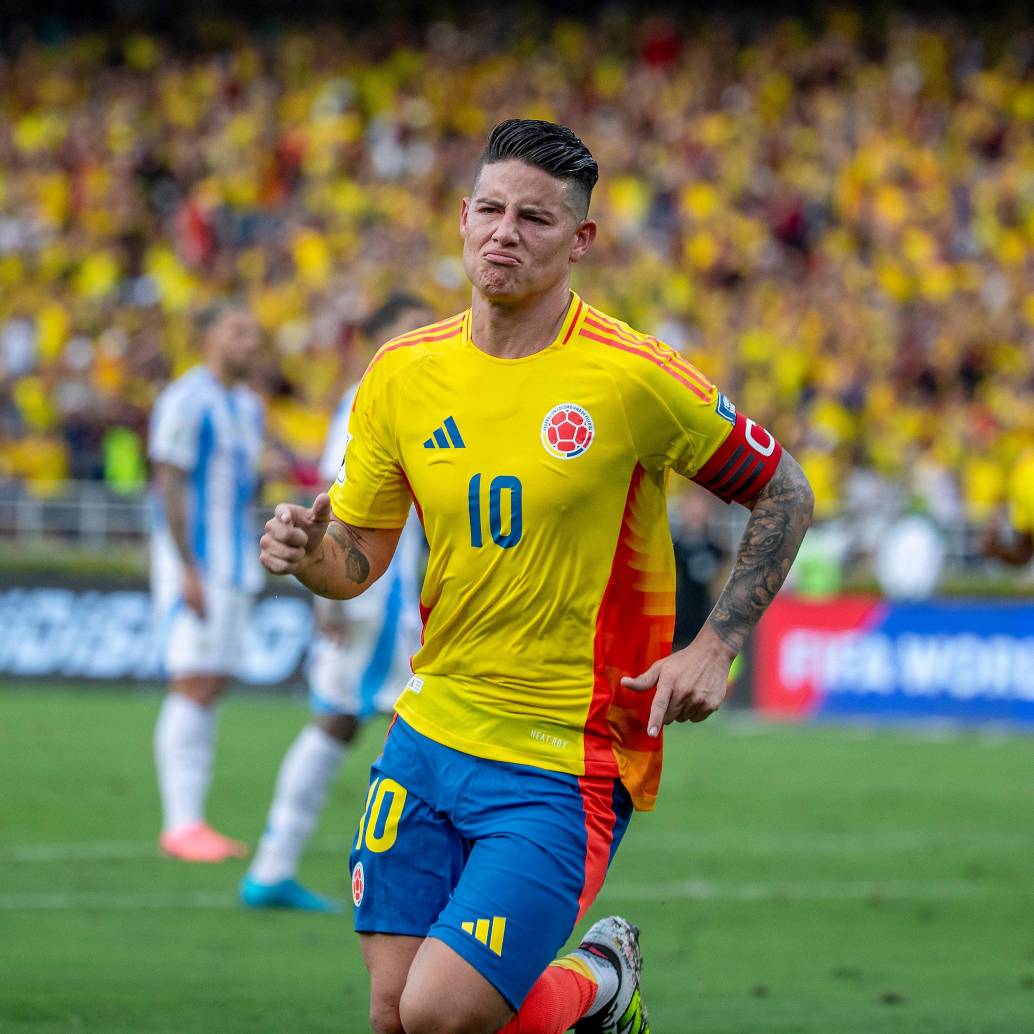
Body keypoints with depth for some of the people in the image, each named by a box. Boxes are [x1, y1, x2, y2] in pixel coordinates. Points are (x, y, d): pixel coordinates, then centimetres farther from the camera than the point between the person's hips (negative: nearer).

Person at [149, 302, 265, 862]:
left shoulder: (249, 406, 16)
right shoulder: (186, 402, -11)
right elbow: (170, 486, -16)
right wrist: (190, 572, -21)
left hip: (234, 564, 8)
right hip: (192, 564, -8)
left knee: (211, 690, 7)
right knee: (193, 685, -12)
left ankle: (190, 822, 9)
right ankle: (181, 823, -12)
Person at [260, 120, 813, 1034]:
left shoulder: (633, 378, -11)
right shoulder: (403, 374, 2)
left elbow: (783, 496, 1)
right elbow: (358, 561, 11)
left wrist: (714, 648, -8)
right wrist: (308, 552, -12)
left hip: (565, 762, -5)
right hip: (431, 732, 5)